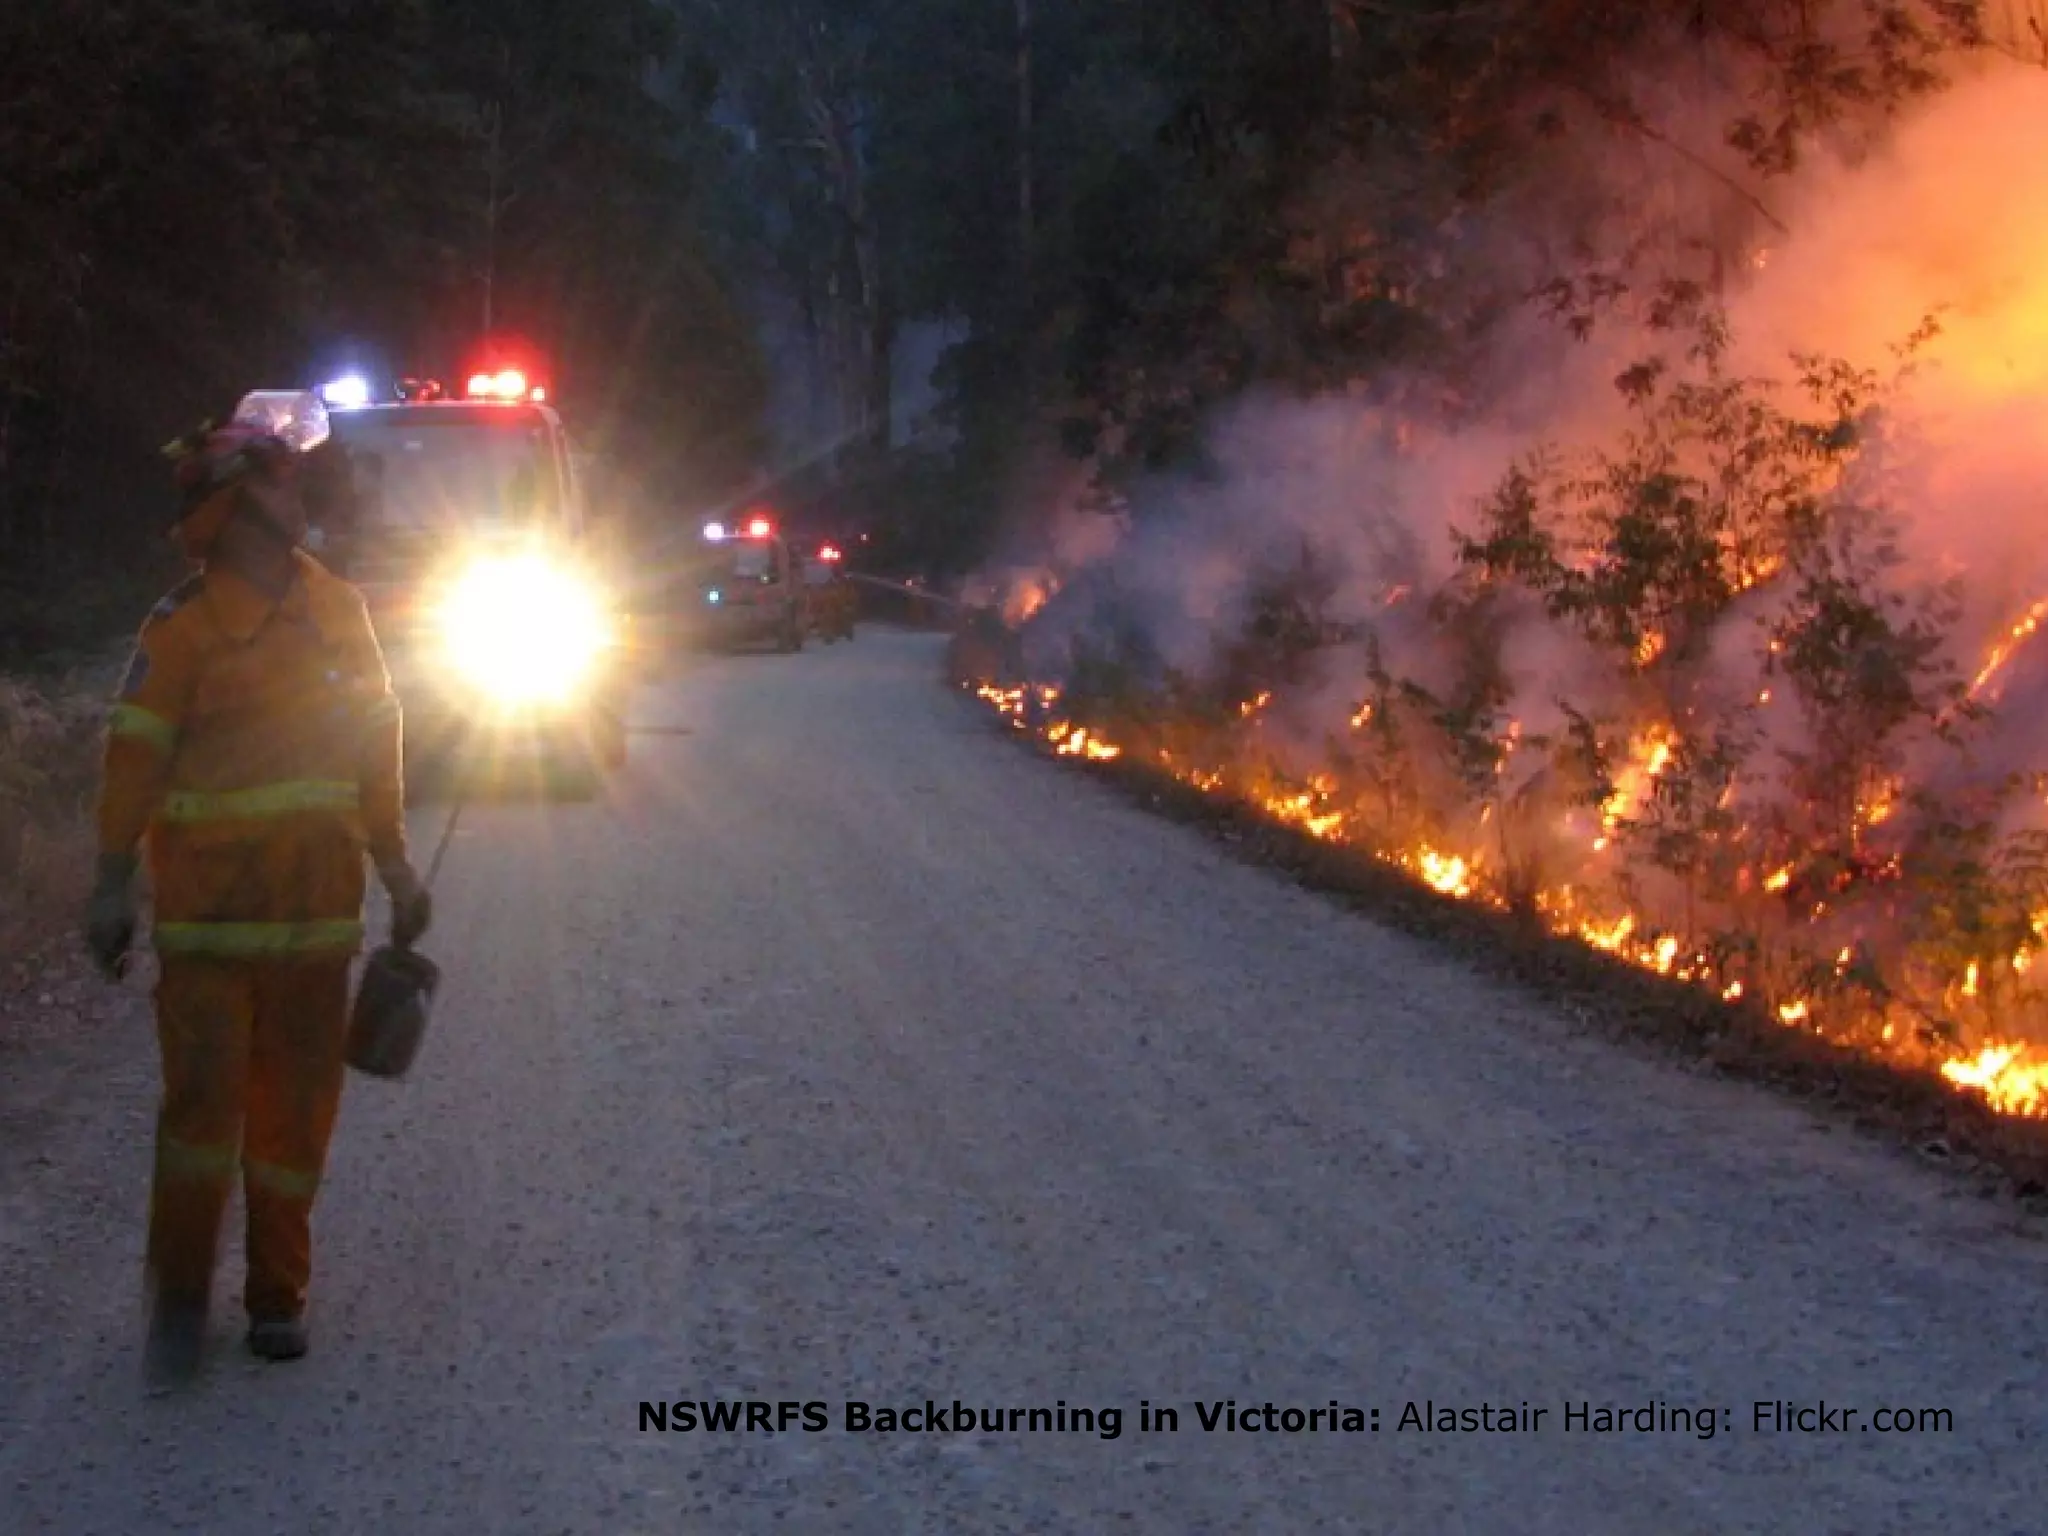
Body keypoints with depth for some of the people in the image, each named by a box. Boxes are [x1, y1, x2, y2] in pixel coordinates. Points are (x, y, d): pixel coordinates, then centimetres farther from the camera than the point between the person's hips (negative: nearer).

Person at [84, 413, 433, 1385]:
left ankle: (277, 1295, 20)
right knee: (202, 1097, -8)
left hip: (315, 906, 5)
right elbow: (137, 753, -6)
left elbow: (375, 743, 16)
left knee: (297, 1104, 8)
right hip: (207, 912, -4)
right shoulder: (184, 625, -6)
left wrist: (394, 867, 17)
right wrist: (114, 884, -8)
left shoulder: (336, 611, 9)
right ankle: (179, 1303, 4)